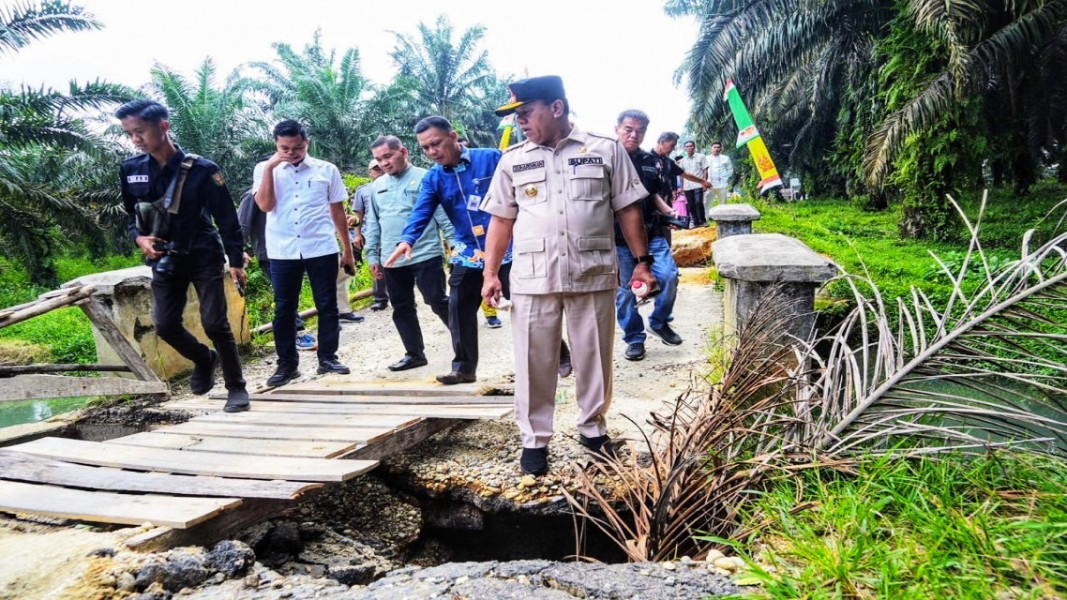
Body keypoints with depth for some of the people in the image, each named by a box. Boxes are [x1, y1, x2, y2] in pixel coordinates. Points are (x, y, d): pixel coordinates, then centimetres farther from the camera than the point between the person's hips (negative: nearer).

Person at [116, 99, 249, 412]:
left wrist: (236, 261, -10)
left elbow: (227, 218, -9)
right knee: (165, 324, 0)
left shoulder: (201, 169, -14)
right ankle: (204, 359, 30)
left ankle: (236, 388, 8)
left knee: (214, 323, -7)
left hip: (204, 257, -4)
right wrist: (139, 238, -7)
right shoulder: (131, 170, -1)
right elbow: (131, 214, 14)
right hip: (164, 260, 5)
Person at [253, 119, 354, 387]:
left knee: (327, 306, 4)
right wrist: (270, 167, -12)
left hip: (322, 249, 0)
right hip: (282, 252, 0)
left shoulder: (327, 170, 4)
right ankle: (287, 364, 15)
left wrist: (348, 249, 10)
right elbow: (265, 205, -9)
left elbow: (338, 211, 9)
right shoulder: (265, 169, 5)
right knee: (283, 309, 5)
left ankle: (327, 358, 16)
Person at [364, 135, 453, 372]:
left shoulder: (424, 178, -3)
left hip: (425, 255, -6)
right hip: (392, 260, 6)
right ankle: (414, 353, 23)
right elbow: (372, 223, 18)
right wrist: (372, 255, 15)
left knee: (438, 302, -4)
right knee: (401, 308, 11)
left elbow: (444, 215, -5)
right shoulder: (377, 186, 13)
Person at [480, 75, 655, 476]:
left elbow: (628, 210, 5)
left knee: (594, 358, 10)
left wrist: (642, 262, 1)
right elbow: (501, 220, 10)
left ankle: (593, 428, 29)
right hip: (532, 278, 1)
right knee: (534, 362, 5)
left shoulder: (605, 150, 2)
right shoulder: (513, 160, 8)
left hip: (594, 274, -1)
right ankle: (534, 439, 19)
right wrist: (490, 273, 4)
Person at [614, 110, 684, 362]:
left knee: (669, 276, -6)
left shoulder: (652, 161, 9)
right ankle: (634, 339, 19)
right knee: (625, 290, 5)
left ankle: (659, 322, 18)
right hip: (618, 237, -4)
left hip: (651, 233, 4)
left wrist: (668, 211, 6)